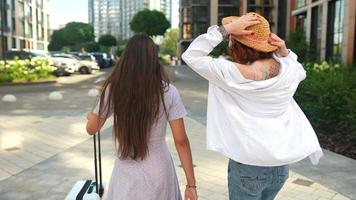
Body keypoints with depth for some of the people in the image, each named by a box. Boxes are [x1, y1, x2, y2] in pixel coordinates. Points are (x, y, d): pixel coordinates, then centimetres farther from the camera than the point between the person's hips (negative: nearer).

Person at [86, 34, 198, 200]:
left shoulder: (113, 89, -9)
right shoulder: (168, 91, -11)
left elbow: (92, 129, 4)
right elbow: (181, 141, -10)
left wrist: (90, 116, 27)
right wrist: (191, 184, -2)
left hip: (127, 175, 0)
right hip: (159, 173, 0)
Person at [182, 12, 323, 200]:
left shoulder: (234, 74, -22)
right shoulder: (287, 70, -6)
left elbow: (191, 56, -14)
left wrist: (225, 28, -19)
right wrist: (284, 51, 0)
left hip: (247, 166, -5)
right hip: (280, 164, 6)